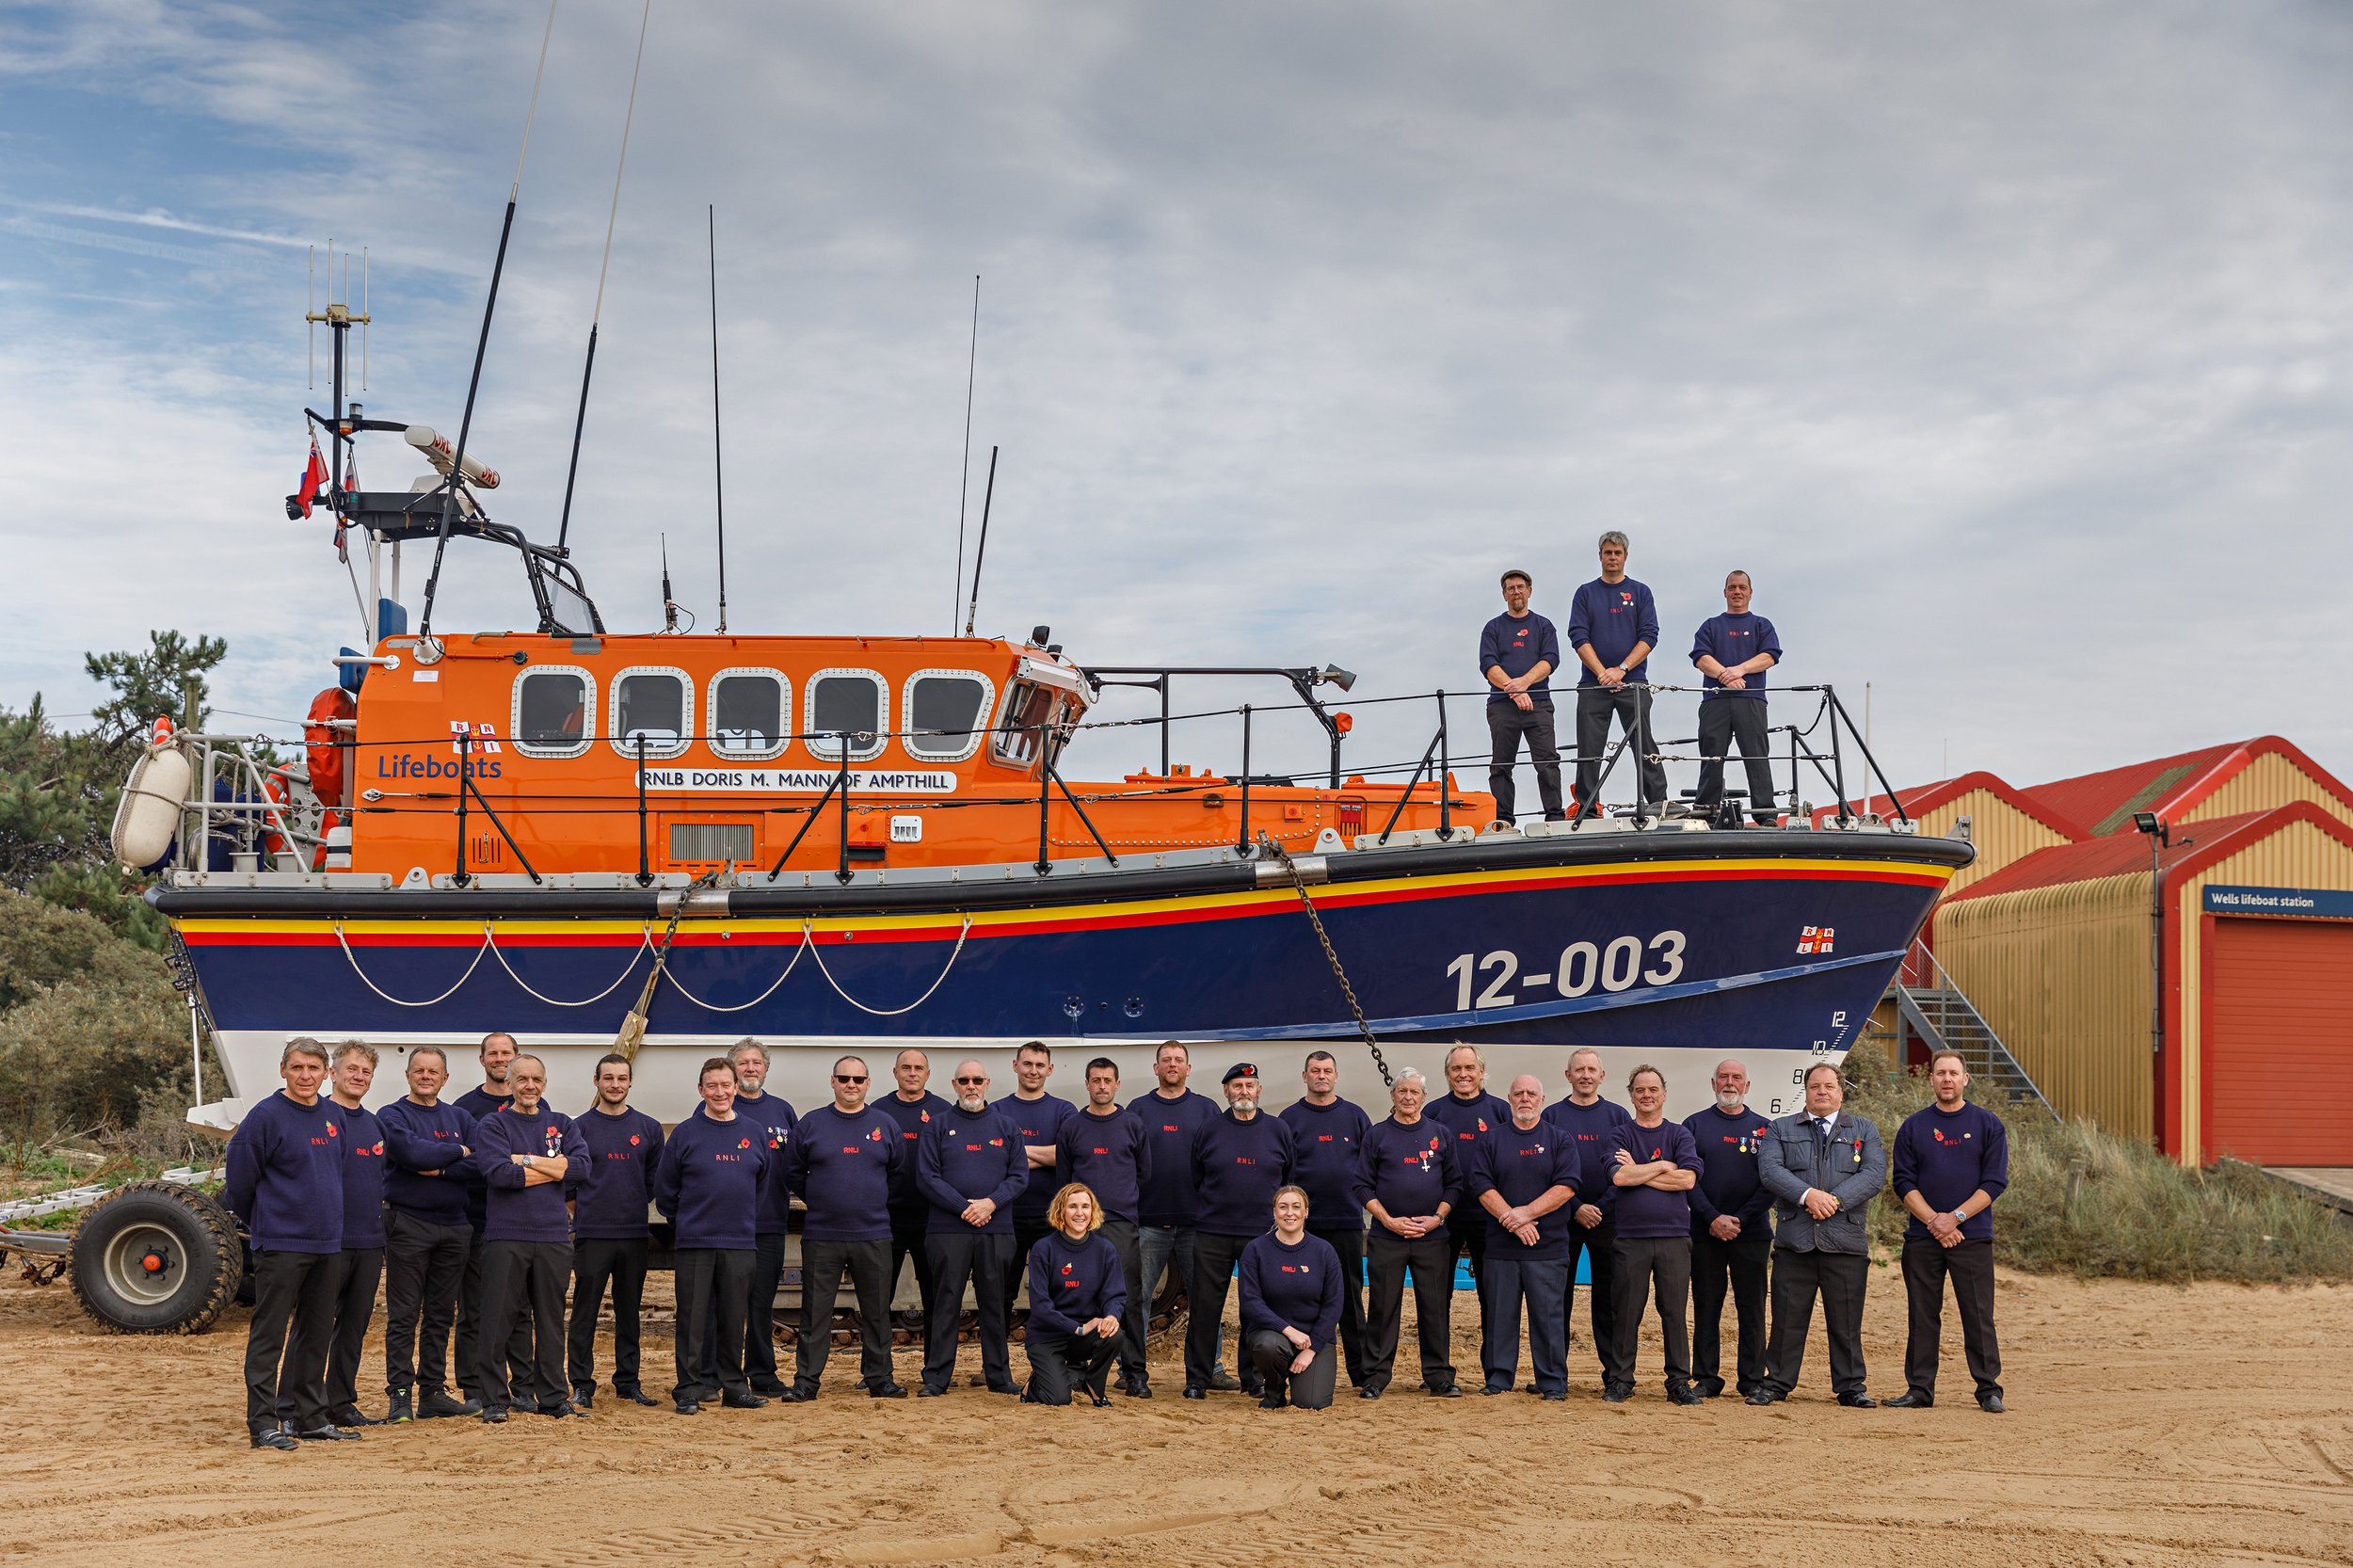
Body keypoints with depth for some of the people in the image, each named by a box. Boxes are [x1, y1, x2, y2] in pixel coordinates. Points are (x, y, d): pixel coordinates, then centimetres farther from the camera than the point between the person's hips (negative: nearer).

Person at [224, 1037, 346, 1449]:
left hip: (326, 1244, 7)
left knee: (315, 1336, 12)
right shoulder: (266, 1117, -11)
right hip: (280, 1245, -7)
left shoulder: (332, 1116, 9)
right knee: (269, 1335, -3)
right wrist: (261, 1226, 4)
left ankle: (310, 1417, 21)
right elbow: (240, 1180, -7)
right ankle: (263, 1423, 0)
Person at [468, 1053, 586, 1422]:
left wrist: (527, 1160, -9)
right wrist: (555, 1168, -7)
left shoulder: (562, 1125, 14)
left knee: (550, 1319, 8)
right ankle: (495, 1400, 3)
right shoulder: (492, 1125, 3)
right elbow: (498, 1173, -14)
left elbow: (581, 1167, -3)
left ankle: (552, 1396, 15)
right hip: (506, 1236, -3)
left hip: (553, 1236, 3)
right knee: (500, 1319, -3)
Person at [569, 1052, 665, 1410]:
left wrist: (633, 1208, 9)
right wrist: (583, 1214, 2)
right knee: (585, 1311, -2)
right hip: (592, 1234, -2)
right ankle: (582, 1385, 3)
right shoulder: (580, 1127, 2)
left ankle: (628, 1382, 16)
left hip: (635, 1233, 3)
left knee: (629, 1311, 9)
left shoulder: (649, 1128, 8)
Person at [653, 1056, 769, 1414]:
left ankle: (733, 1386, 15)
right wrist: (685, 1224, 8)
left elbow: (767, 1184, 16)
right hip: (695, 1243, -2)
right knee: (693, 1318, -1)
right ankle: (688, 1389, 4)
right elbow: (665, 1190, 4)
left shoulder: (755, 1133, 8)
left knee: (733, 1318, 7)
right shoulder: (686, 1133, 0)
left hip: (741, 1242, 2)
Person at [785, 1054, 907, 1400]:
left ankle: (879, 1378, 15)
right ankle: (806, 1380, 7)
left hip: (873, 1235, 1)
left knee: (877, 1312, 6)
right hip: (821, 1235, -1)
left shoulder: (885, 1125, 6)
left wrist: (878, 1201, 11)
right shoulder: (810, 1124, 3)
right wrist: (817, 1200, 8)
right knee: (815, 1312, 2)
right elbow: (793, 1171, 10)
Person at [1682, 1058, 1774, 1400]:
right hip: (1704, 1231, 0)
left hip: (1752, 1232, 0)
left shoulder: (1764, 1128, 9)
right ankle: (1706, 1378, 8)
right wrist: (1713, 1218, -12)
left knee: (1751, 1308, 1)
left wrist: (1740, 1219, -10)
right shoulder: (1694, 1125, 7)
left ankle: (1752, 1379, 5)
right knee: (1706, 1307, 3)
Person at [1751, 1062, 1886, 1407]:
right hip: (1794, 1240, 0)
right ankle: (1776, 1384, 11)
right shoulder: (1781, 1129, 13)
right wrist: (1807, 1195, -18)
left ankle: (1851, 1386, 12)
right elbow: (1769, 1169, -3)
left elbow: (1875, 1172, -1)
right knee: (1787, 1318, 2)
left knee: (1846, 1321, 3)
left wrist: (1836, 1200, -15)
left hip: (1846, 1240, 0)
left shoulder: (1864, 1130, 14)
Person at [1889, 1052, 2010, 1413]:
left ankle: (1989, 1389, 4)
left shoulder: (1988, 1124, 4)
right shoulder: (1913, 1126, 8)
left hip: (1973, 1236, -2)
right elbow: (1904, 1181, 4)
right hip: (1922, 1236, 2)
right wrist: (1933, 1221, -10)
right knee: (1922, 1316, 4)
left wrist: (1955, 1217, -12)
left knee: (1979, 1315, -2)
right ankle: (1919, 1388, 8)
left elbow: (1995, 1181, -2)